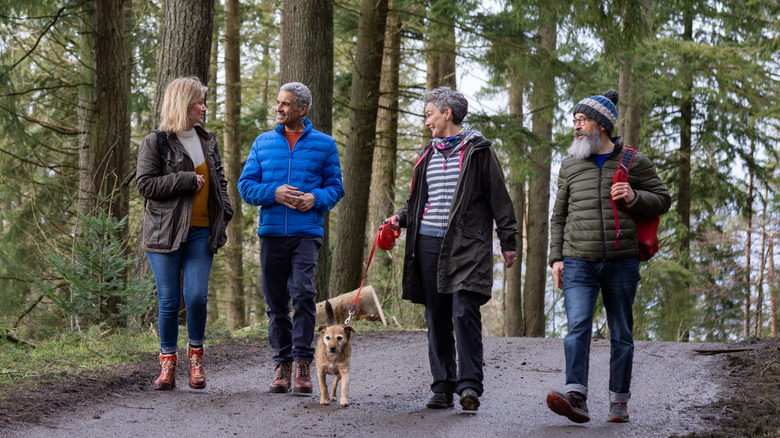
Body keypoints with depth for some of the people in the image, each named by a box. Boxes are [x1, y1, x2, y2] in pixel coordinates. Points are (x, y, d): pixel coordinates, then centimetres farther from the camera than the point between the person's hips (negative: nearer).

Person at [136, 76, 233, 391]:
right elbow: (145, 184, -9)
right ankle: (168, 363, 10)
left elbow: (219, 181, 25)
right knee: (169, 300, -1)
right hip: (165, 233, -3)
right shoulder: (156, 143, -2)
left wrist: (224, 212, 9)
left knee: (197, 296, -9)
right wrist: (187, 181, -12)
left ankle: (196, 356, 10)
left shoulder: (208, 141, 15)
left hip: (201, 232, 3)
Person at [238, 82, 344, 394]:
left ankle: (303, 361, -11)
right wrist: (273, 193, -10)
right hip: (271, 233, 3)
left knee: (303, 292, -18)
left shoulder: (324, 144, 7)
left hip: (307, 231, -3)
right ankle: (282, 363, 13)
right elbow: (246, 185, 9)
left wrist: (316, 198, -11)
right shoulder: (263, 142, 12)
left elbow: (335, 186, 9)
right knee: (276, 301, 5)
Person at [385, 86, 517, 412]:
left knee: (464, 312, -16)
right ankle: (443, 387, 10)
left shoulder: (478, 151, 0)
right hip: (428, 243, 6)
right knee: (436, 318, 6)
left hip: (467, 245, -6)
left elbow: (499, 199, 0)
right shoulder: (429, 154, 19)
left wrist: (508, 242, -4)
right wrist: (401, 217, 9)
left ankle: (469, 384, -14)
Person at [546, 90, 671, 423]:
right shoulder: (570, 165, 13)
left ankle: (619, 401, 13)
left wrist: (634, 198, -11)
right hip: (578, 261, 1)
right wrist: (556, 258, 7)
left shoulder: (634, 162, 5)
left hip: (622, 262, -1)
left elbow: (663, 200, 9)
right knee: (577, 326, -16)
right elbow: (559, 216, 17)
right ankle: (575, 398, -26)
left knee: (621, 333, 5)